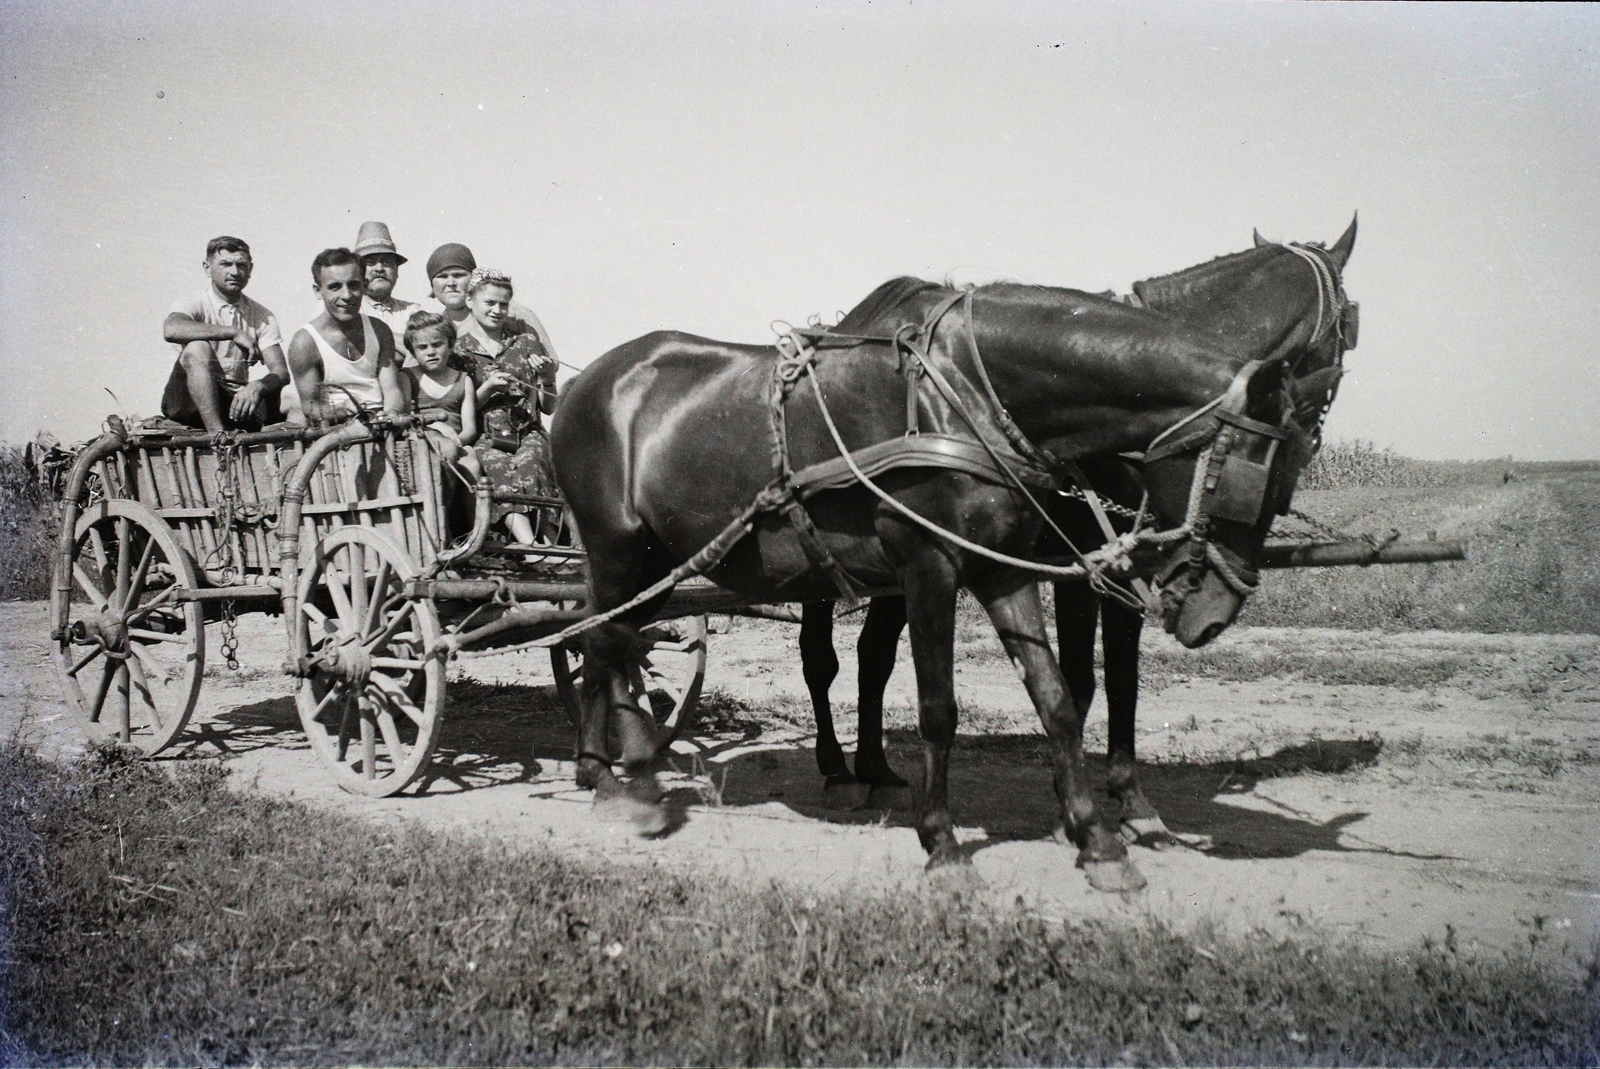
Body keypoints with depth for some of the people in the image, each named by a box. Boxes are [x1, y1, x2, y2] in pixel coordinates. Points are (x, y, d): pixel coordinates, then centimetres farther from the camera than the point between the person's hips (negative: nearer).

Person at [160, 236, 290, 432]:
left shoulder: (263, 318, 8)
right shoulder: (192, 304, -2)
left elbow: (281, 372, -5)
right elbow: (171, 329, -28)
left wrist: (257, 386, -29)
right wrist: (234, 333, -32)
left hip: (237, 403, 2)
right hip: (189, 405, -2)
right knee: (196, 347, -31)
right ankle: (217, 435, -39)